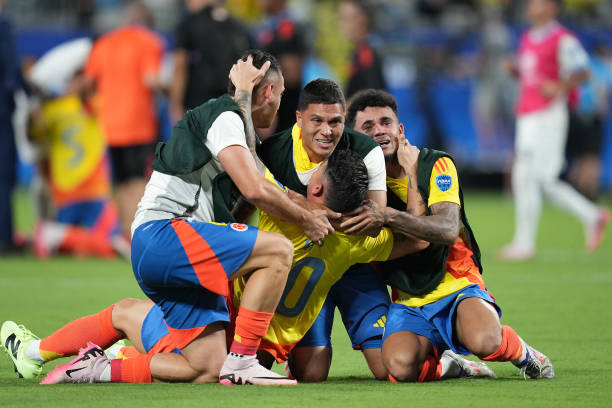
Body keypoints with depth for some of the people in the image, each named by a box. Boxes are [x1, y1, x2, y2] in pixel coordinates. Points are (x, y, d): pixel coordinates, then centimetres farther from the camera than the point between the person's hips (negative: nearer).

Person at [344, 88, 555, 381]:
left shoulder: (435, 165, -2)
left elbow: (448, 230, -20)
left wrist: (387, 216, -34)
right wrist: (410, 175, -14)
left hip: (459, 288, -2)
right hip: (408, 301, 2)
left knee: (484, 341, -36)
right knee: (401, 367, -31)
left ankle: (523, 353, 2)